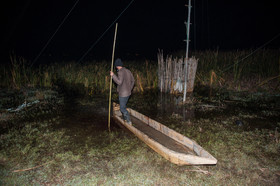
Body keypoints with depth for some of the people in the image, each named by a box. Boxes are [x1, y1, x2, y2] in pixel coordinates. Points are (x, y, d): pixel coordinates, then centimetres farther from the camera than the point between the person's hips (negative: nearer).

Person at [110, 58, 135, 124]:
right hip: (128, 93, 9)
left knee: (122, 108, 3)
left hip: (123, 94, -9)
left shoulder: (120, 72, -18)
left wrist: (113, 75, -21)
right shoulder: (128, 71, 9)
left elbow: (119, 82, -28)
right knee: (123, 106, 23)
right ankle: (125, 119, 33)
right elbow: (132, 81, 15)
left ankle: (129, 121, 4)